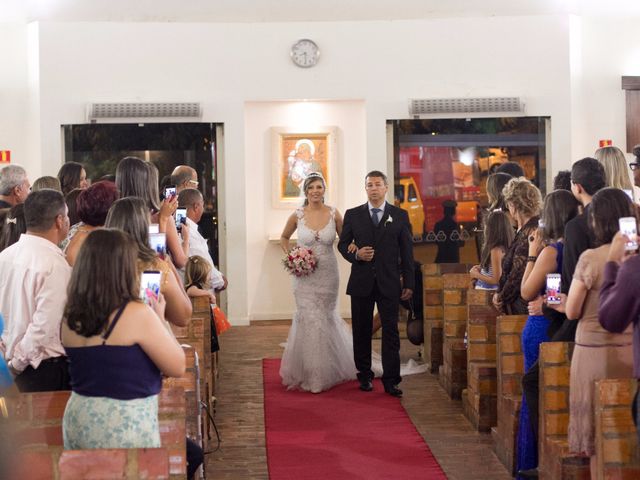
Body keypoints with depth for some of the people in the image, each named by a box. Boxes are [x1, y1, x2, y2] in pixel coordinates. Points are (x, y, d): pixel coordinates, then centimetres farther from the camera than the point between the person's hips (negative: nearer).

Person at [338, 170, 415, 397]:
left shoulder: (400, 215, 4)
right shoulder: (352, 215, 5)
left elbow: (407, 251, 5)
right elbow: (342, 244, 10)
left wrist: (408, 283, 1)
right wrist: (355, 255, -12)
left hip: (389, 283, -1)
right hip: (361, 282, 1)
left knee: (390, 332, -4)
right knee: (361, 331, 8)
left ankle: (390, 380, -1)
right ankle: (365, 376, 19)